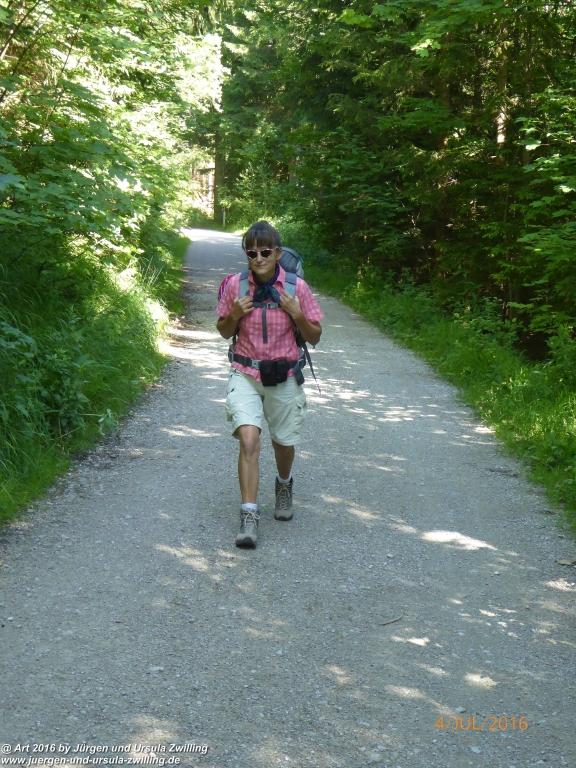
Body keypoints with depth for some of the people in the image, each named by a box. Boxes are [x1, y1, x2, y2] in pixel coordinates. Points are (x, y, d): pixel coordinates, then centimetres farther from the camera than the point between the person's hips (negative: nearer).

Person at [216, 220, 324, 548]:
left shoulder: (297, 287, -8)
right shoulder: (235, 285, -5)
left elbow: (314, 337, -1)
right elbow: (225, 332, 8)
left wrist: (297, 315, -18)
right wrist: (234, 315, -13)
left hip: (284, 378, 1)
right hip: (245, 375, 0)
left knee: (284, 443, 15)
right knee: (249, 439, -19)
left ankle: (284, 484, 49)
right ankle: (249, 517, -15)